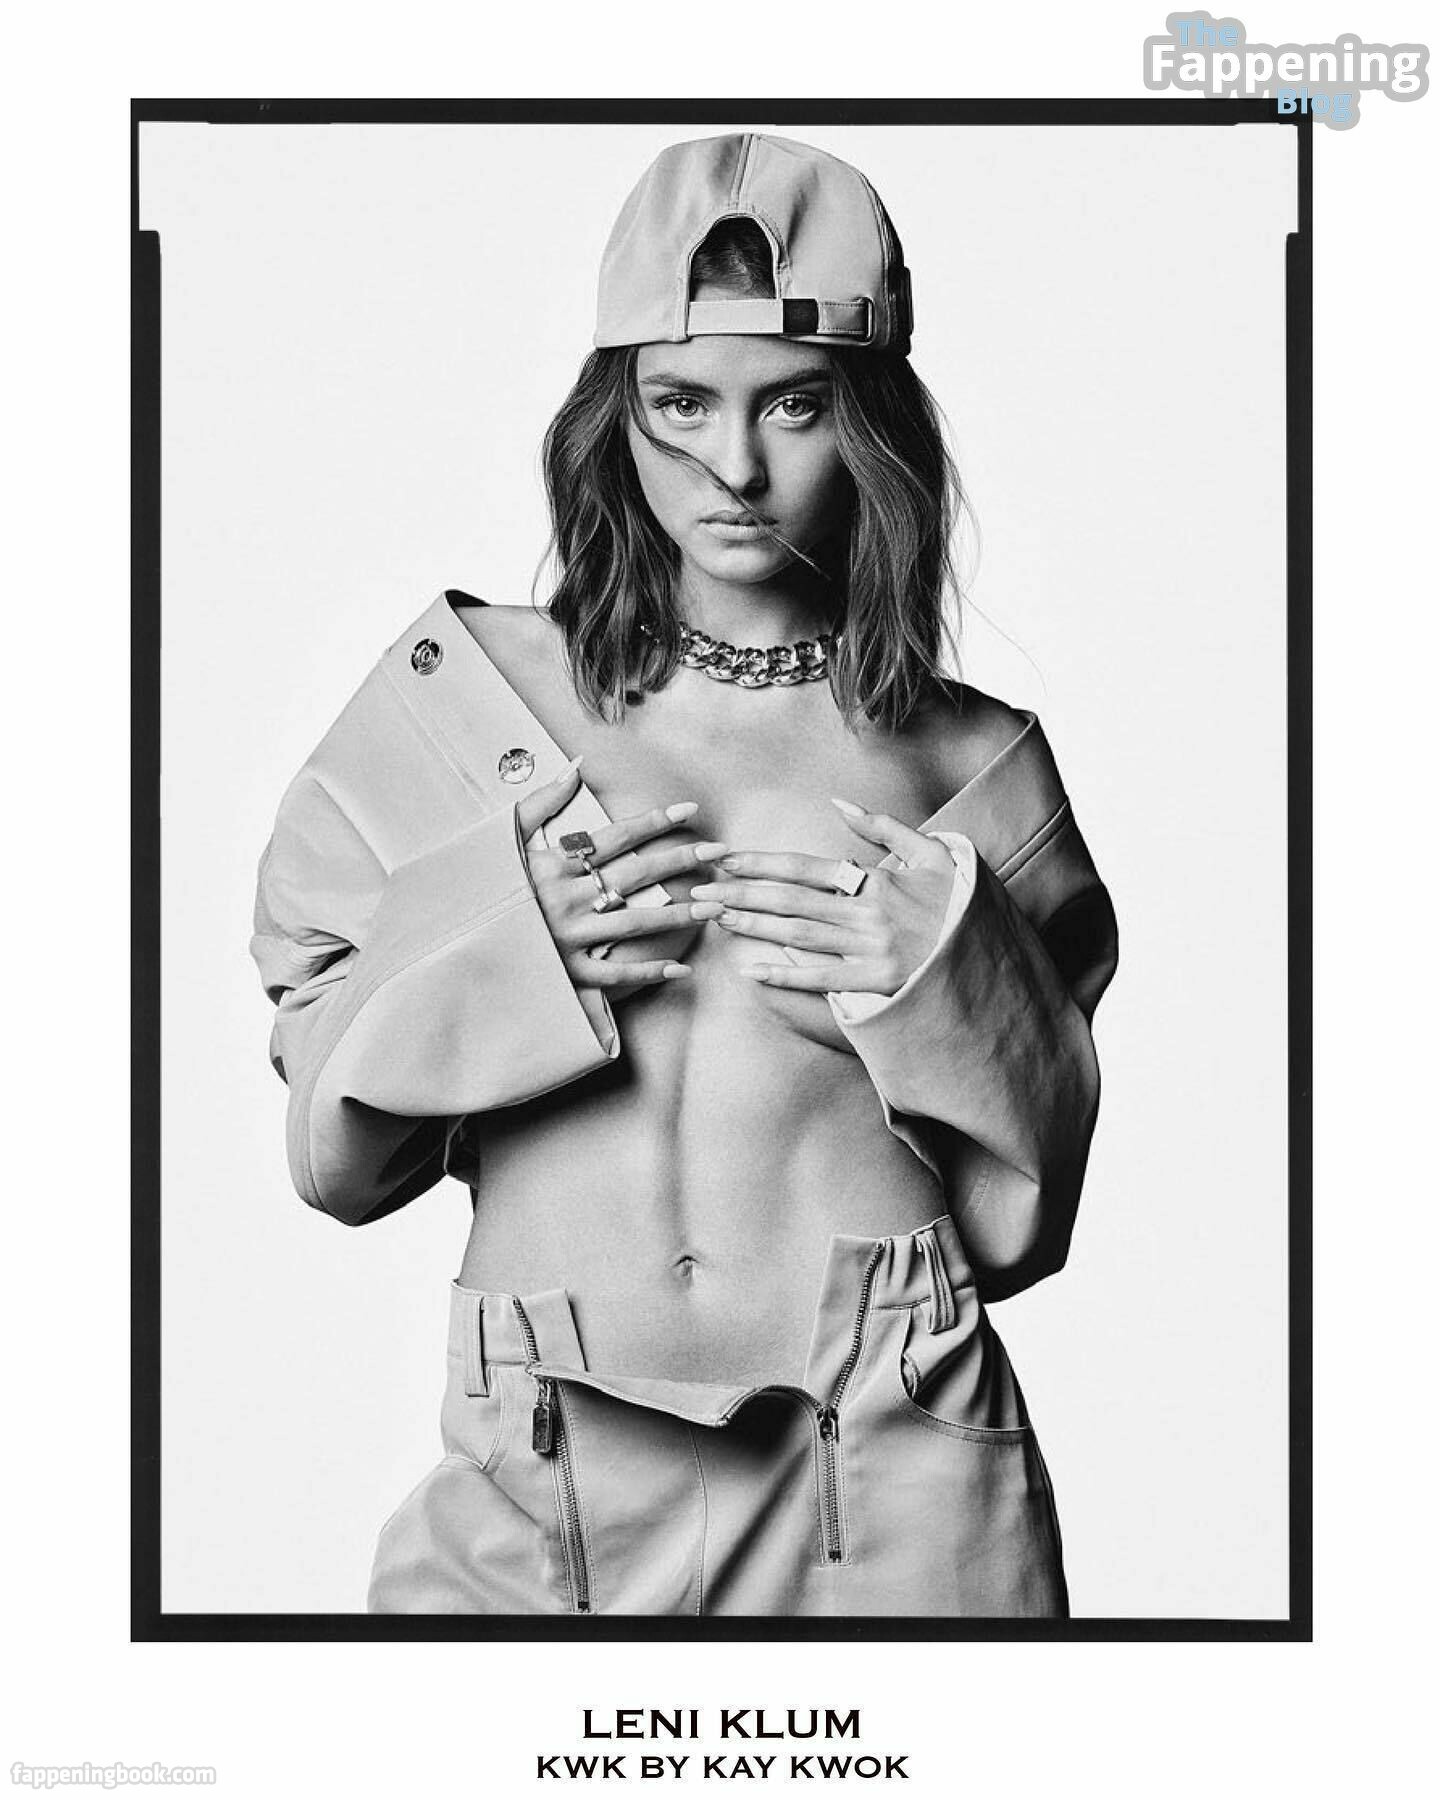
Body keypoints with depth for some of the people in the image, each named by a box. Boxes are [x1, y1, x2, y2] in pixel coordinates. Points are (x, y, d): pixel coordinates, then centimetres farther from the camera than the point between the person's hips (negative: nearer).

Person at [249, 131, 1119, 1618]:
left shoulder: (970, 765, 3)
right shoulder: (452, 699, 3)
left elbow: (1016, 1228, 6)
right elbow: (333, 1163, 5)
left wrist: (943, 986, -11)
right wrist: (491, 938, -11)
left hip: (893, 1504, 0)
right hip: (531, 1507, 1)